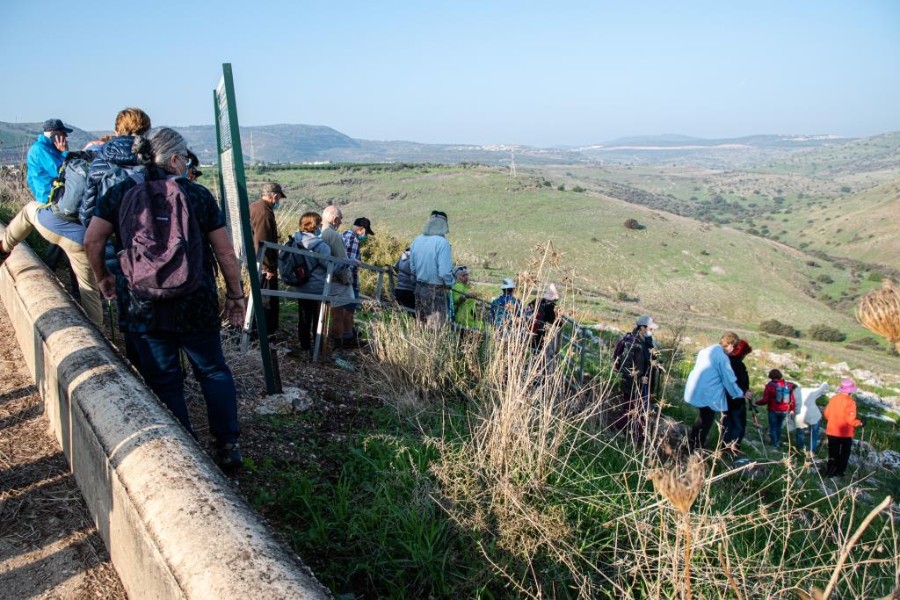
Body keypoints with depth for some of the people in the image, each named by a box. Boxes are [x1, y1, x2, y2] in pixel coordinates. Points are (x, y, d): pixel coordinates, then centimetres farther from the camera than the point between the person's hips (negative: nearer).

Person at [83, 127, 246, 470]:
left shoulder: (121, 193, 3)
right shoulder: (198, 195, 0)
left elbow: (92, 240, -1)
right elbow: (225, 252, -2)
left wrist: (103, 278, 15)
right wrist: (235, 295, 7)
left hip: (143, 308, 1)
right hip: (197, 304, 0)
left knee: (163, 380, 10)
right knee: (213, 371, 14)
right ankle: (228, 445, 13)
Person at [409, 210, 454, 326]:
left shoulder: (416, 241, 3)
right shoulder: (442, 242, -17)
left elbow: (412, 267, 10)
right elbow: (444, 272, -20)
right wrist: (449, 283, -2)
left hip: (419, 289, 6)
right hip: (436, 290, -6)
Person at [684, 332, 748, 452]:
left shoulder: (707, 350, 10)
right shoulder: (722, 357, -17)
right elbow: (729, 380, -11)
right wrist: (742, 393, 4)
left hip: (696, 390, 9)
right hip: (707, 394, -9)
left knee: (703, 417, 23)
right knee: (707, 420, 5)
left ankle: (691, 443, 30)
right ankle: (698, 448, 9)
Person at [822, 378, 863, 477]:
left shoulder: (833, 398, -4)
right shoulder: (850, 402, -20)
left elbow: (827, 414, 3)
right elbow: (850, 419, -23)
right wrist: (859, 423, -5)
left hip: (832, 432, 4)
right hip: (845, 433, -4)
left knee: (833, 452, 16)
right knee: (844, 453, 16)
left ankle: (830, 471, 15)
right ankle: (840, 471, 20)